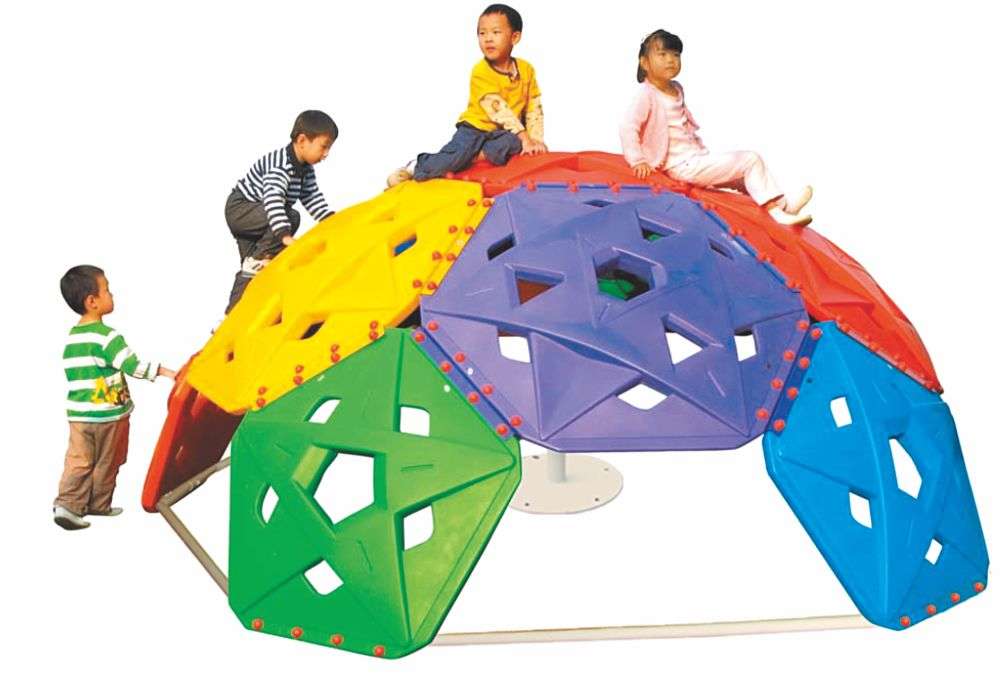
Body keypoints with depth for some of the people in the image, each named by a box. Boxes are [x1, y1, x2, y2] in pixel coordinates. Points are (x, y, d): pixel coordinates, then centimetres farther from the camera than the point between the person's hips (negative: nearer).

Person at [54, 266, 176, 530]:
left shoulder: (72, 337, 6)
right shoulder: (107, 337, -17)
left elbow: (72, 373, 13)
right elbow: (133, 366, -22)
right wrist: (166, 372, -17)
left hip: (79, 414, 6)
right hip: (109, 414, -5)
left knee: (79, 460, 8)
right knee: (106, 463, 11)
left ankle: (68, 503, -2)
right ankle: (99, 505, 22)